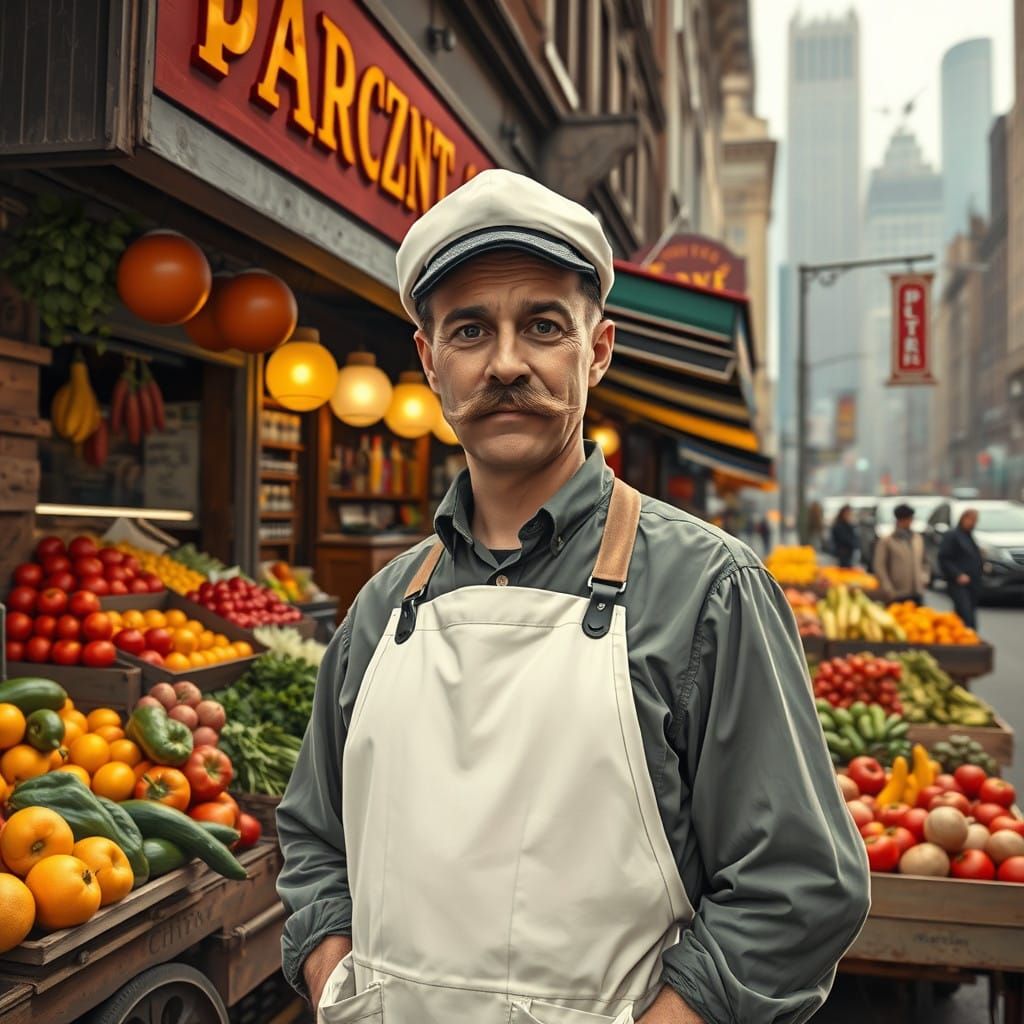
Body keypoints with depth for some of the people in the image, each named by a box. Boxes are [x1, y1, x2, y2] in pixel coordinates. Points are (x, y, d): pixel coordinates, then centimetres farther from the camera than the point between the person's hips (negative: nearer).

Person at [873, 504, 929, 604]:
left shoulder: (919, 539, 14)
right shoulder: (886, 541, -3)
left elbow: (924, 562, 25)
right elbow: (879, 567, -6)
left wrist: (924, 577, 8)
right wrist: (888, 589, -12)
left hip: (917, 593, 5)